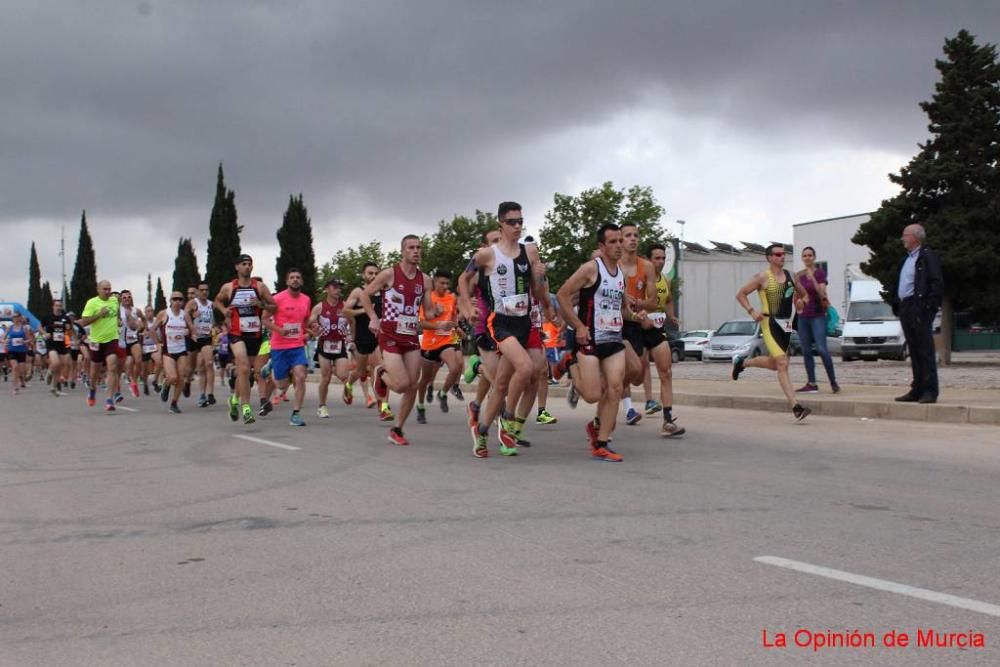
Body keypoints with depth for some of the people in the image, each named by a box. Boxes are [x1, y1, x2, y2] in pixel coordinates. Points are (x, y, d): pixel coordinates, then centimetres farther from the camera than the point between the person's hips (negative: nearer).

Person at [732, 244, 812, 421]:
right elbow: (740, 294, -2)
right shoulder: (763, 277, -7)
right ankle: (796, 407, -17)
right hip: (770, 324, -7)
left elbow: (800, 292, 29)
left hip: (786, 324, 7)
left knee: (774, 363, 17)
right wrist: (752, 311, -13)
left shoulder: (789, 275, 10)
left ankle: (741, 362, 42)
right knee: (782, 364, -15)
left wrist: (799, 299, 8)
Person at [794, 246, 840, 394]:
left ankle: (833, 382, -7)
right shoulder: (799, 275, 10)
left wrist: (812, 279, -22)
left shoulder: (820, 273, -4)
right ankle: (811, 384, 7)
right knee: (806, 351, 3)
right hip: (803, 317, 5)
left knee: (822, 349, -16)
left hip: (817, 316, -5)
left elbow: (822, 293, -14)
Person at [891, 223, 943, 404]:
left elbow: (937, 282, -14)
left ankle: (930, 391, -6)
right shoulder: (907, 258, 21)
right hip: (906, 308, 9)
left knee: (925, 351, -7)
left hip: (920, 308, -9)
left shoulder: (928, 256, -6)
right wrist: (896, 304, 12)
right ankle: (917, 390, 16)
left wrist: (930, 305, -21)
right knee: (914, 352, 11)